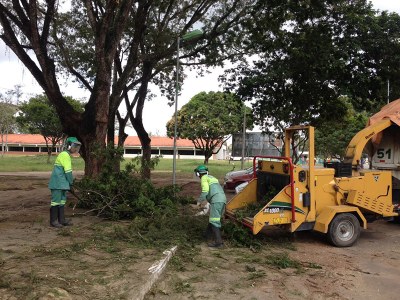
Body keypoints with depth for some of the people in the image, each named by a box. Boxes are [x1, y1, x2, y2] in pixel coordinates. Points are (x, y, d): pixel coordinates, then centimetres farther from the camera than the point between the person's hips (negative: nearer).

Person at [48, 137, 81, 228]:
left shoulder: (66, 155, 16)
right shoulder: (65, 155, -15)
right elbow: (68, 171, -17)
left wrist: (70, 181, 12)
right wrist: (71, 182, -9)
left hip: (62, 183, 10)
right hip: (57, 183, -10)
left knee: (62, 200, 13)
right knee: (56, 201, -4)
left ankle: (61, 220, 19)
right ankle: (53, 221, 4)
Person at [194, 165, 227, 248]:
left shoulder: (204, 178, 3)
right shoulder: (211, 177, 29)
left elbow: (205, 191, -11)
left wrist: (199, 200, 0)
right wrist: (206, 200, 40)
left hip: (216, 200, -9)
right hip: (223, 199, 9)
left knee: (214, 221, -9)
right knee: (213, 218, 25)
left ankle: (219, 242, -14)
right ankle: (208, 233, 42)